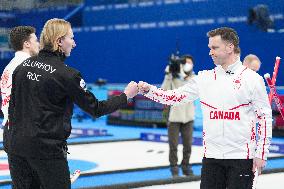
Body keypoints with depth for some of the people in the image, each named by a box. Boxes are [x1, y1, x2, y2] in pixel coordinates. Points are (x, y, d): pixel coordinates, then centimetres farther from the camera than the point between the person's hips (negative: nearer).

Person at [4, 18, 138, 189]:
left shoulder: (24, 65, 6)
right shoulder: (66, 74, -12)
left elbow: (12, 103, 11)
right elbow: (96, 109, -7)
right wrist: (126, 95, 4)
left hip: (16, 144, 6)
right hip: (47, 148, -6)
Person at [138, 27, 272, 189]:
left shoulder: (252, 79, -4)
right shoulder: (204, 78, 7)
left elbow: (265, 116, -3)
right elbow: (176, 96, 8)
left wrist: (262, 154, -7)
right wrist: (148, 90, -5)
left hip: (241, 157, -3)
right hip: (211, 156, 3)